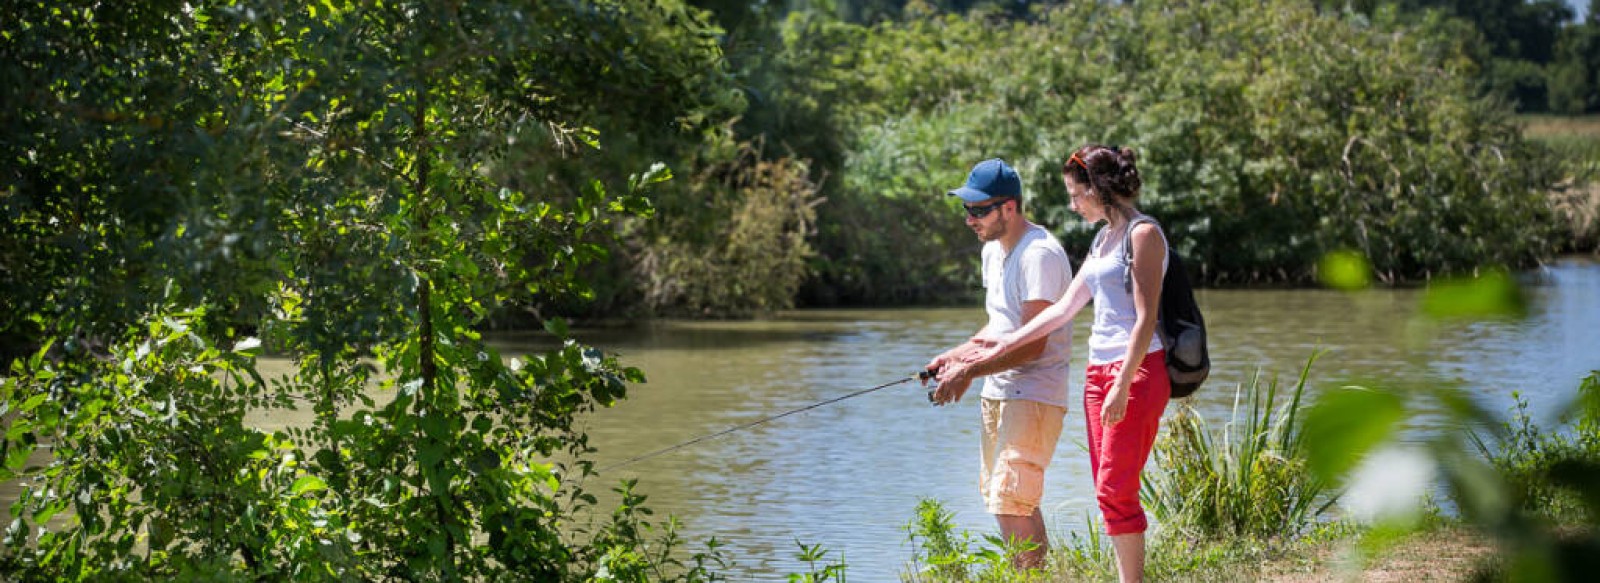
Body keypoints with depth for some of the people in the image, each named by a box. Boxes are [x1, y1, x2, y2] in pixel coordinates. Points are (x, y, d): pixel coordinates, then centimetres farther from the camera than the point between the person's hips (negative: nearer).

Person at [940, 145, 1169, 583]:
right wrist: (1003, 346, 23)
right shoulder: (1103, 238, 18)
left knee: (1115, 490, -11)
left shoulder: (1143, 234, -9)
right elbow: (1064, 309, 23)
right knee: (1108, 492, 4)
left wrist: (1122, 386, -20)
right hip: (1098, 368, 9)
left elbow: (1145, 320, -15)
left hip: (1137, 369, -9)